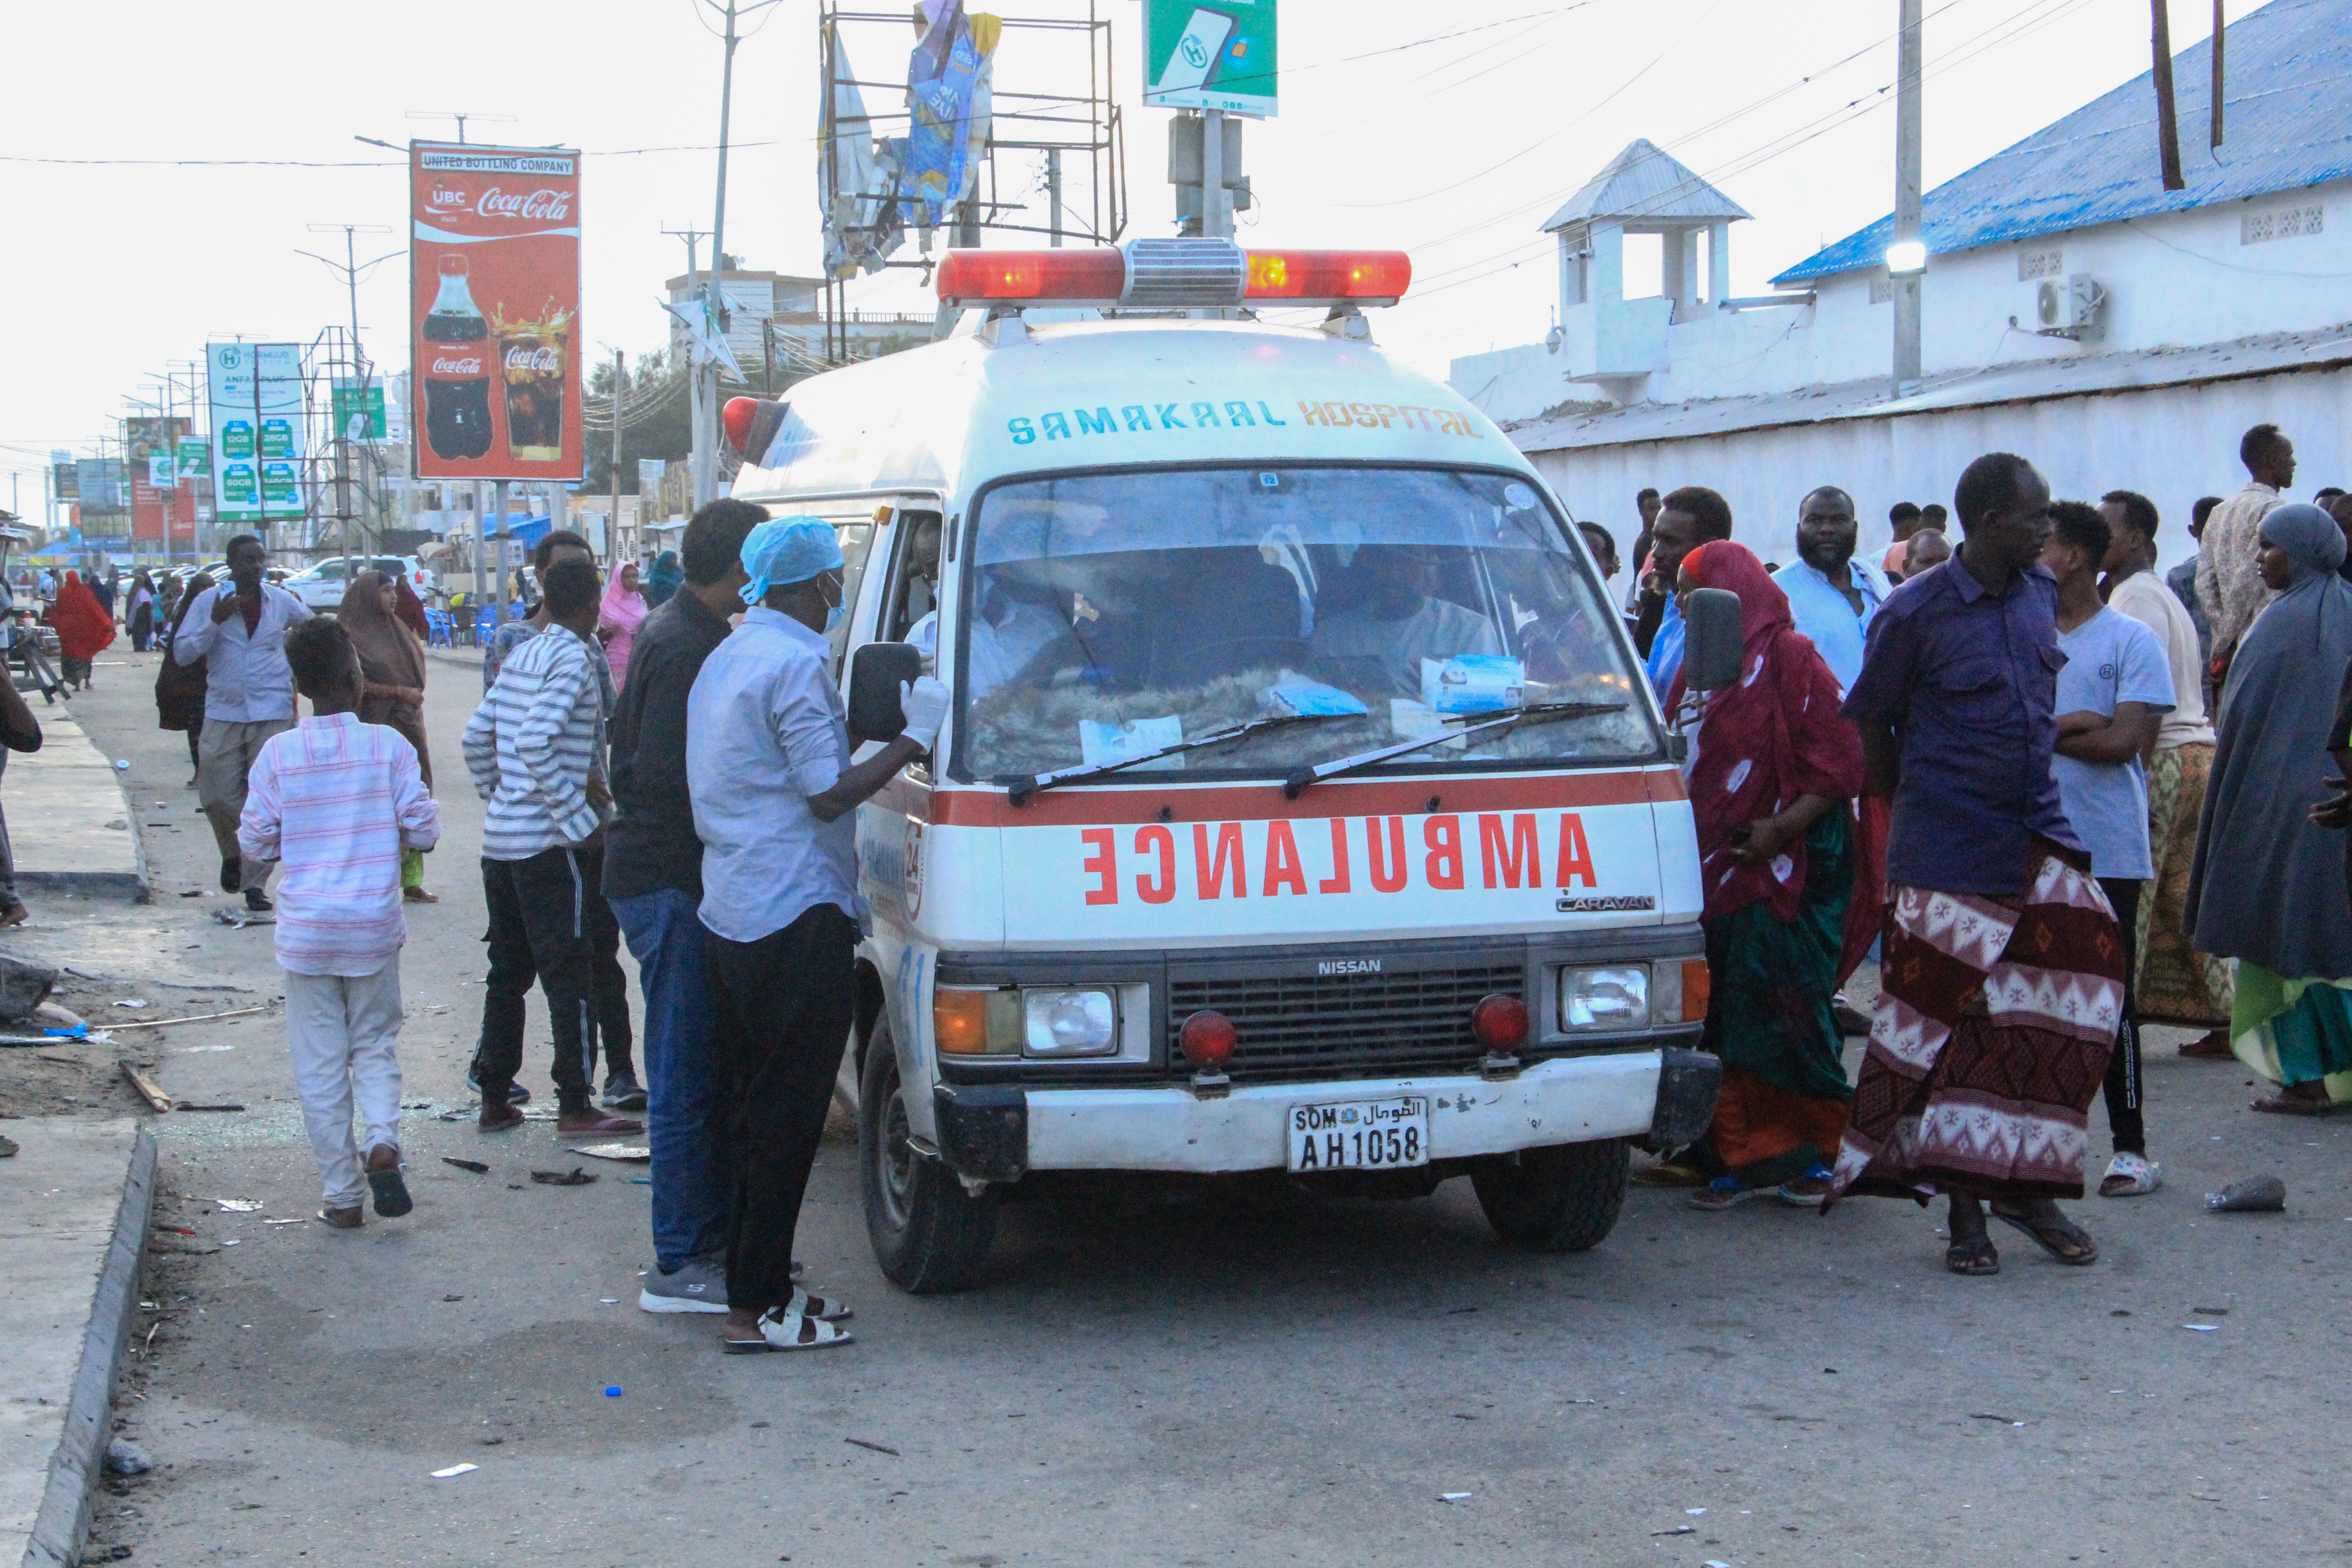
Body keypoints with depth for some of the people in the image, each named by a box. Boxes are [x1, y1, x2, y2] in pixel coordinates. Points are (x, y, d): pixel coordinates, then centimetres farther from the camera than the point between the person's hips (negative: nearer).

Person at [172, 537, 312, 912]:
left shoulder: (282, 602, 6)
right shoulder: (208, 602, 1)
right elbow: (182, 653, -5)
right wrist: (215, 622, -17)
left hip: (273, 714, 0)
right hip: (223, 713, 0)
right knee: (217, 796, 0)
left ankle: (255, 882, 3)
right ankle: (233, 856, 30)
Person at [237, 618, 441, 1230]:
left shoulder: (277, 754, -5)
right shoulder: (388, 745, -7)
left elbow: (255, 845, 0)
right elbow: (423, 831, -4)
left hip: (306, 930, 0)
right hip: (374, 927, 0)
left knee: (320, 1063, 8)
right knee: (376, 1042, 17)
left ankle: (342, 1195, 11)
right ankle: (382, 1139, -10)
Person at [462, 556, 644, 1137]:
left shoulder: (522, 656, 13)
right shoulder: (574, 660, -12)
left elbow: (477, 735, 16)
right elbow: (535, 743, -23)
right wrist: (580, 821, -19)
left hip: (501, 841, 8)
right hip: (548, 844, -8)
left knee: (508, 972, 14)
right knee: (571, 974, -4)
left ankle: (495, 1099, 18)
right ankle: (575, 1105, -3)